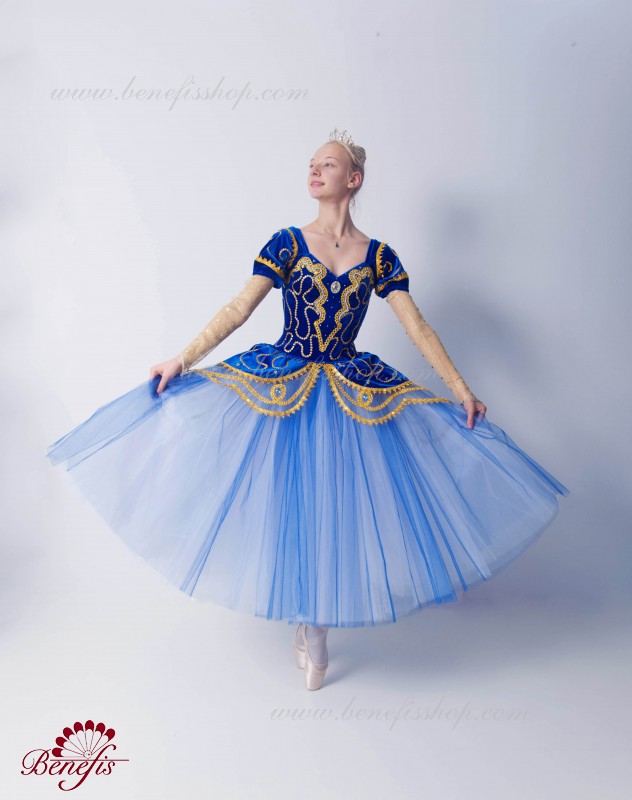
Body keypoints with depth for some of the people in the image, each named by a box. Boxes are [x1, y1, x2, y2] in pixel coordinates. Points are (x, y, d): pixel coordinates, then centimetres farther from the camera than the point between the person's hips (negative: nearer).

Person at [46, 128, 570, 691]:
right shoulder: (288, 242, -1)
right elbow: (240, 308, -6)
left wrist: (461, 389, -3)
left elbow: (417, 327, 0)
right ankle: (311, 628, 26)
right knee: (292, 501, 5)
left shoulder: (378, 256, 2)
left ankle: (314, 628, 26)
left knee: (334, 506, 5)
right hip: (283, 386, 0)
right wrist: (184, 358, -14)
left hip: (353, 393, 1)